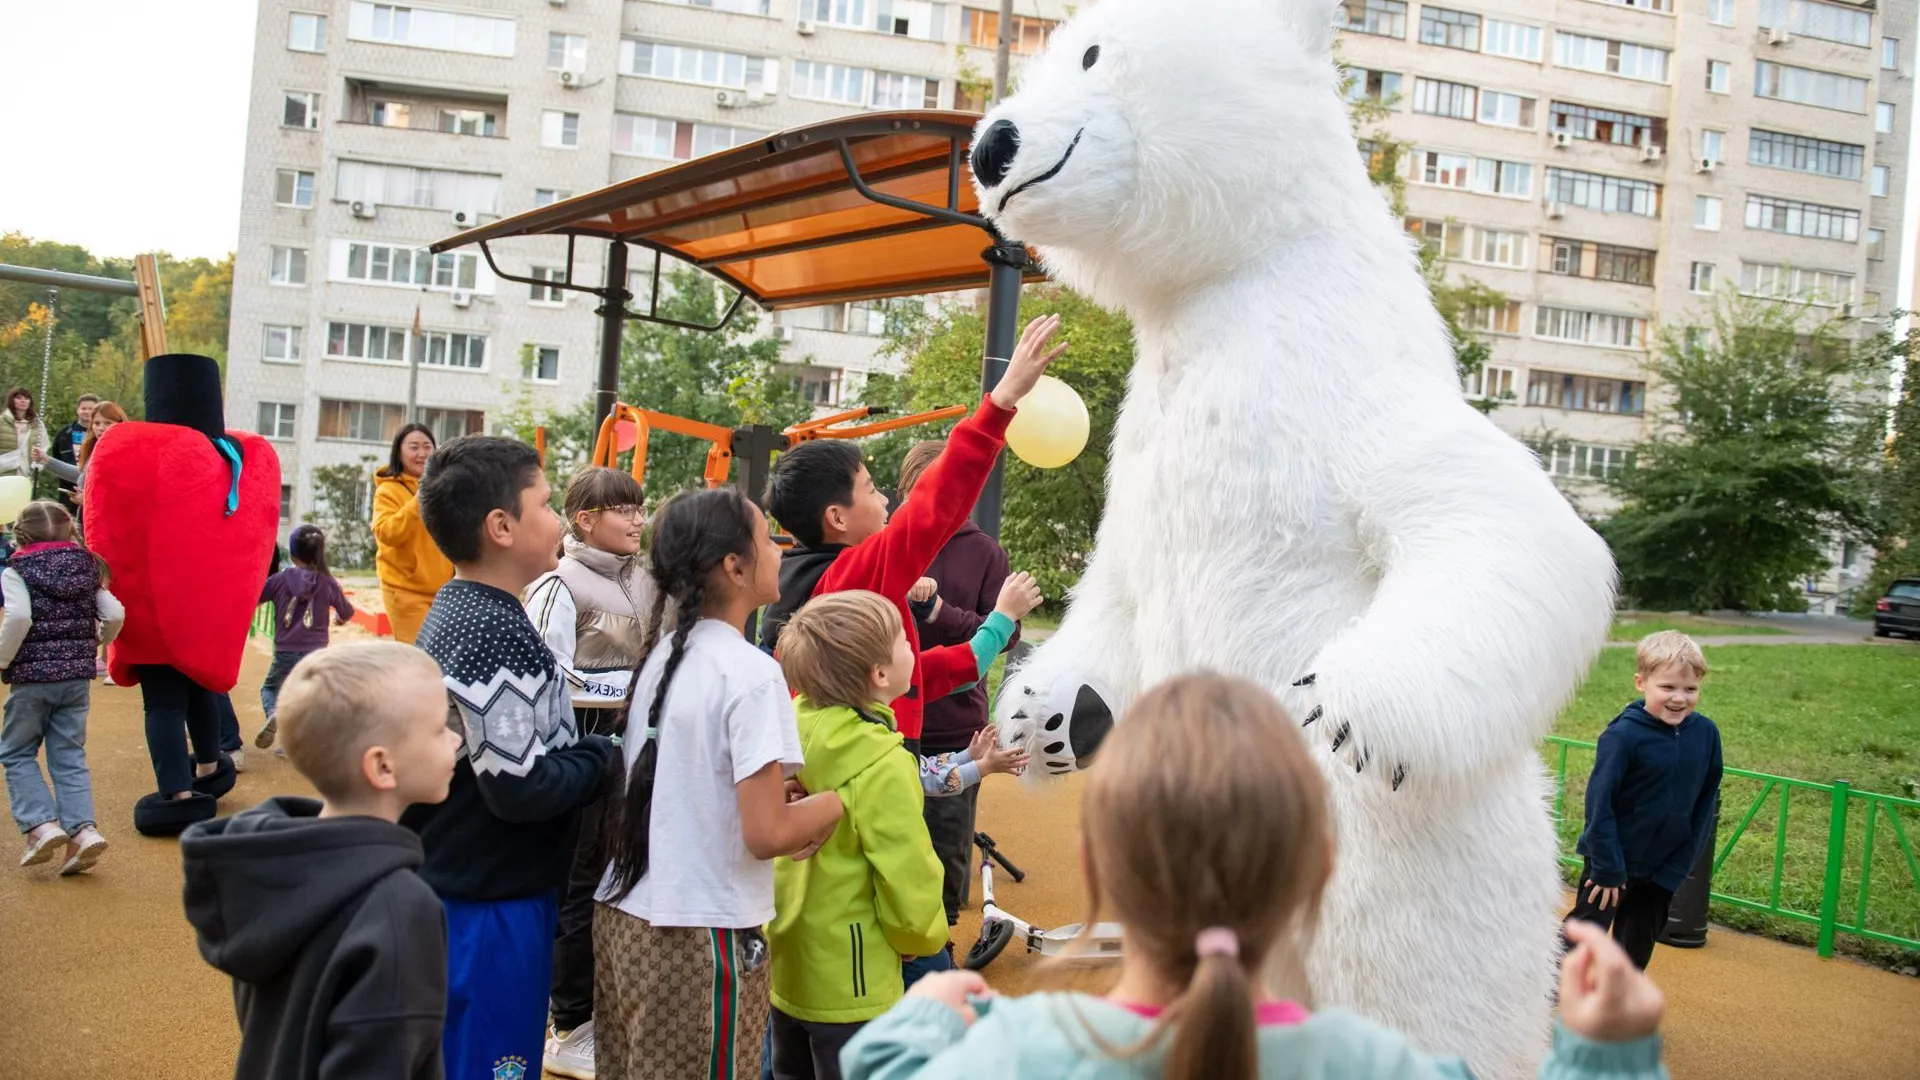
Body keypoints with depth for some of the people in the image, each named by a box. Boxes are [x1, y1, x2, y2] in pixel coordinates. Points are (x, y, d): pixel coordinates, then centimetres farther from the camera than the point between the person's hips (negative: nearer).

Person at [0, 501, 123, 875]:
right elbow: (115, 614, -2)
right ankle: (83, 828, -3)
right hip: (77, 676, 4)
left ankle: (42, 824, -1)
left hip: (31, 676, -4)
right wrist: (97, 642, 17)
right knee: (70, 756, 9)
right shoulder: (86, 567, 5)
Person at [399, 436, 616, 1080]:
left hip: (451, 888, 9)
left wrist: (583, 748, 5)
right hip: (492, 905, -9)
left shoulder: (451, 611, 7)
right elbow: (521, 788, -26)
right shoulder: (501, 636, -23)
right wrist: (600, 757, -10)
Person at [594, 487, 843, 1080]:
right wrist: (839, 799, -3)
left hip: (622, 916, 7)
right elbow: (766, 835, -20)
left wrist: (793, 807, 11)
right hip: (700, 937, -7)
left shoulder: (661, 655, 7)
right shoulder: (752, 674, -17)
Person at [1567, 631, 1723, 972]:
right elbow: (1599, 804, -18)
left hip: (1663, 869, 5)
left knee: (1637, 948, 18)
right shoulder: (1624, 735, -20)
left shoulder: (1706, 734, -6)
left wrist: (1679, 866, -2)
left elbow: (1706, 803, 1)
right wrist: (1608, 868, -16)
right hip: (1613, 865, -5)